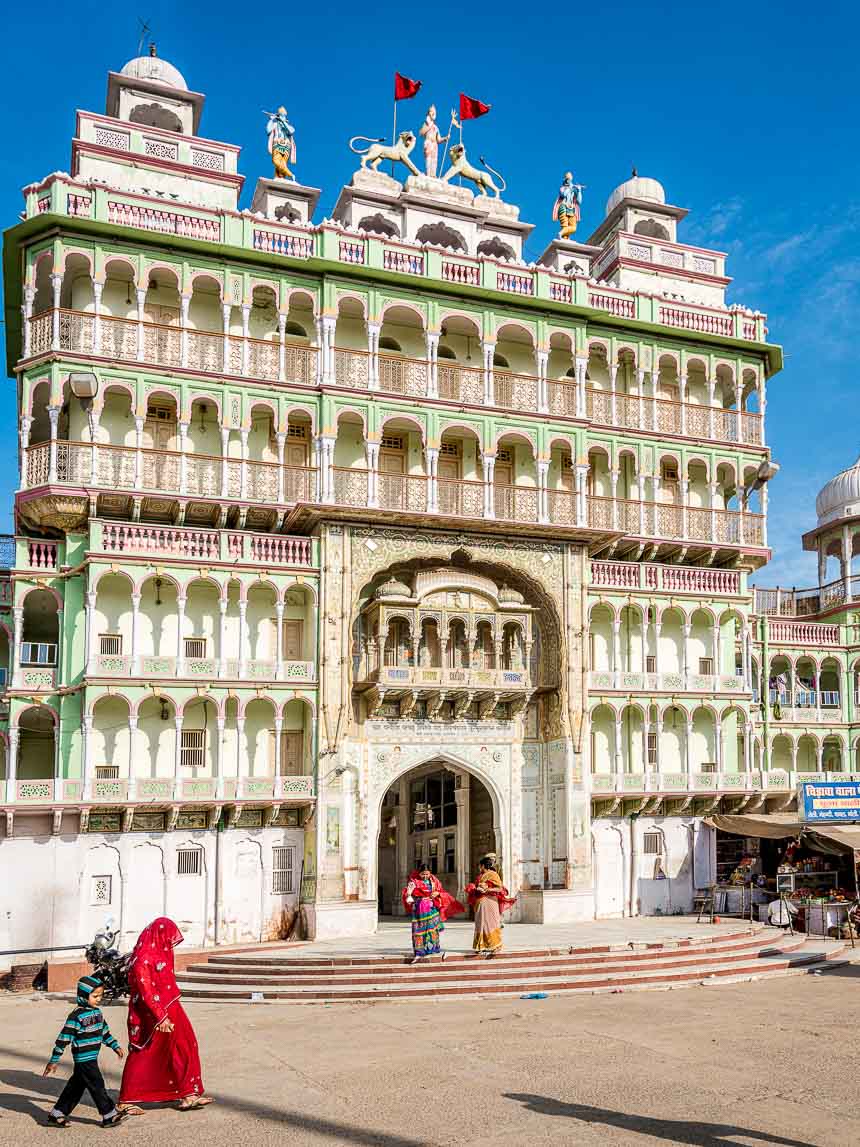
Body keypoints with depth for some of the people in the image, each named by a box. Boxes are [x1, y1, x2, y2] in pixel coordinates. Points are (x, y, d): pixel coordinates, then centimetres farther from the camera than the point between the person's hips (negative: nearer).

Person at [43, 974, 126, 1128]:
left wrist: (115, 1046, 23)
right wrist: (54, 1060, -16)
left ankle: (56, 1115, 25)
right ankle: (109, 1115, 5)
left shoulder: (97, 1011, 9)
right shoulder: (77, 1016, -18)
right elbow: (64, 1038, -17)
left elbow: (104, 1030, 21)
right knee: (97, 1086, -3)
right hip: (84, 1058, -9)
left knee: (77, 1086, 15)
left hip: (91, 1058, 9)